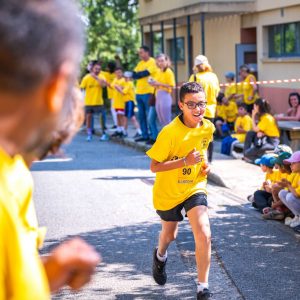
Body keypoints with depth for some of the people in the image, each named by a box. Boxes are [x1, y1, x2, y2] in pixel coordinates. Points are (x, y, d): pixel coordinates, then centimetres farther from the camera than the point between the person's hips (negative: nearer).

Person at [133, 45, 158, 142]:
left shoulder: (152, 62, -6)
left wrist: (137, 74, -5)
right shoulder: (140, 63, 17)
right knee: (141, 116, 9)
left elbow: (146, 73, -17)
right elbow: (134, 75, 9)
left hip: (148, 92, -8)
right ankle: (144, 135, 15)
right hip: (139, 92, 8)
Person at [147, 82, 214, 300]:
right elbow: (154, 167, -22)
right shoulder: (170, 132, -25)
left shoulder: (208, 128, -8)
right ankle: (161, 256, 59)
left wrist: (204, 165, -5)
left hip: (195, 187, 2)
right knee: (169, 234, 21)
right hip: (168, 191, -2)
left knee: (204, 234, -18)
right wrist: (185, 161, -32)